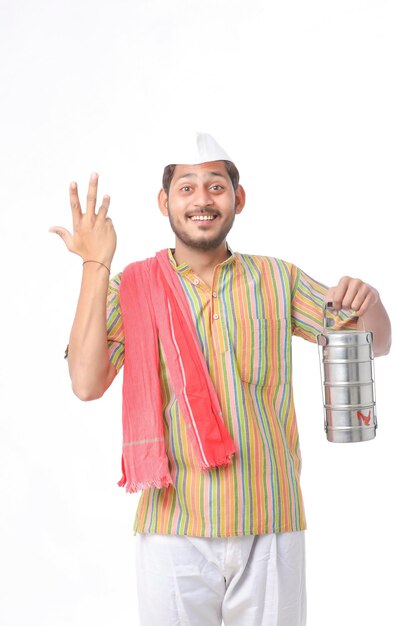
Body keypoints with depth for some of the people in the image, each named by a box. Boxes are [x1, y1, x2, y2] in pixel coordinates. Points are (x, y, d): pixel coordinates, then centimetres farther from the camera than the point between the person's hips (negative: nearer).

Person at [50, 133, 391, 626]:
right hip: (174, 530, -1)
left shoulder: (277, 280, 4)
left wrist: (367, 301, -15)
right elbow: (86, 383, -12)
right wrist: (96, 266, -16)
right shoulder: (132, 288, 0)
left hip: (271, 527, 2)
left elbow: (376, 344, 8)